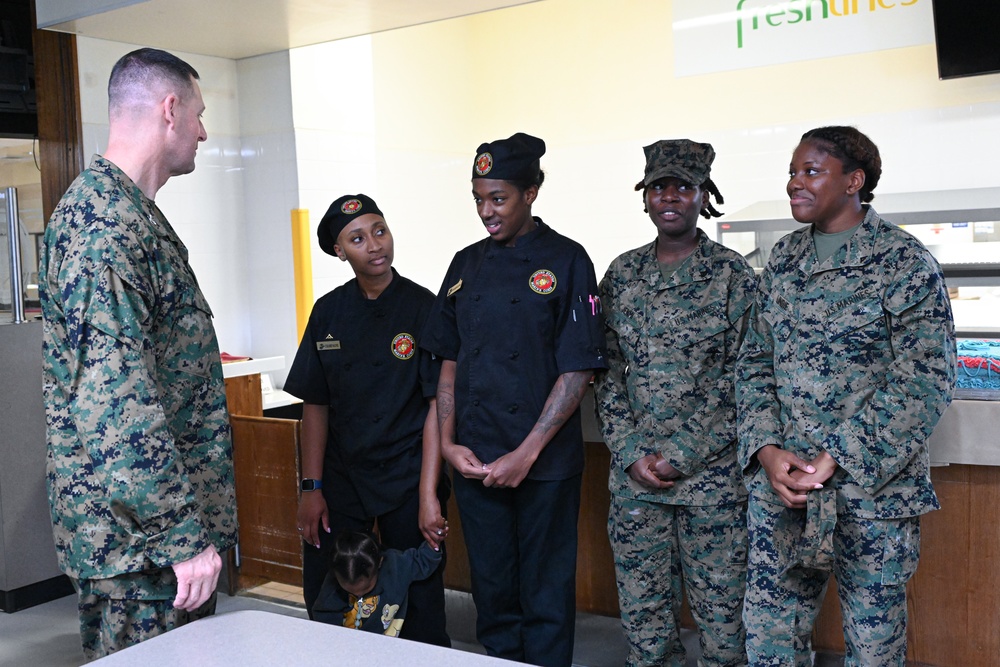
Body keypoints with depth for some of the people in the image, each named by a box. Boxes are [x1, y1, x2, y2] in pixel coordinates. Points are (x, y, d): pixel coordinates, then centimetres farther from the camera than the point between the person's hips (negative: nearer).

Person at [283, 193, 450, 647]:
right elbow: (315, 405, 6)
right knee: (323, 604, 8)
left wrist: (428, 496, -16)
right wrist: (311, 488, 1)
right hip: (341, 478, 3)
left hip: (407, 480, -3)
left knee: (419, 609, 4)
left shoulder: (423, 308, -7)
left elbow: (438, 406, -11)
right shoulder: (329, 312, 3)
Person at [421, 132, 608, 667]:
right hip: (473, 460, 4)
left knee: (545, 596, 7)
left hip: (545, 464, -4)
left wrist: (527, 454, -14)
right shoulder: (468, 264, 10)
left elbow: (577, 371, -10)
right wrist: (448, 442, 0)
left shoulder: (565, 261, -5)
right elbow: (450, 361, 12)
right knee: (492, 589, 14)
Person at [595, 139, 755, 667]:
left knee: (722, 614, 5)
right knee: (643, 615, 11)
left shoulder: (732, 273, -2)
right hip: (634, 473, 3)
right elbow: (607, 371, 7)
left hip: (712, 471, -3)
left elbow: (742, 377, -5)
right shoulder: (622, 274, 8)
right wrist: (631, 455, -4)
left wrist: (681, 454, -11)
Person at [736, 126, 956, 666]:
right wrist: (767, 450, -5)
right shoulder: (783, 260, 9)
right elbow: (755, 363, 10)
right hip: (780, 480, 4)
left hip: (874, 486, -4)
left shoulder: (905, 263, -6)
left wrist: (837, 458, -17)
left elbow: (925, 382, -12)